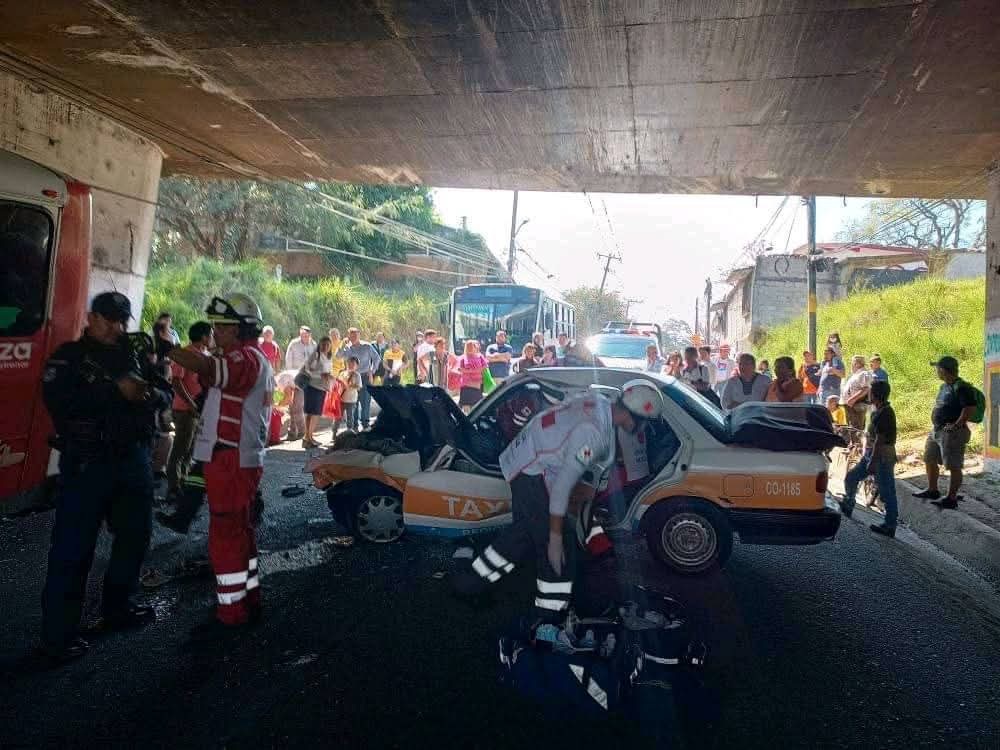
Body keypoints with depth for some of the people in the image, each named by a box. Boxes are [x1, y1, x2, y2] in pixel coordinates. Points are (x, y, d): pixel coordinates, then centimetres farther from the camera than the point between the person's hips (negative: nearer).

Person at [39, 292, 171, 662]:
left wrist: (151, 395, -15)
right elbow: (59, 401, -22)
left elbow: (167, 393, 8)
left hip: (133, 459, 7)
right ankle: (58, 636, 6)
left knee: (135, 534, 16)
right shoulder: (69, 356, -5)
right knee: (73, 548, -3)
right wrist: (117, 391, -26)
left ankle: (117, 607, 33)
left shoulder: (133, 356, 12)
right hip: (87, 463, -6)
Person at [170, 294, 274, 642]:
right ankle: (248, 602, 27)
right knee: (240, 533, 17)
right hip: (238, 459, 11)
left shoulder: (247, 358, -15)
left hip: (232, 462, -11)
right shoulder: (252, 360, 19)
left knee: (225, 538, -5)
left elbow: (206, 367, -35)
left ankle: (231, 615, 3)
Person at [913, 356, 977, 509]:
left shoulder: (961, 387, -16)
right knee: (930, 460, 18)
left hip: (952, 433, -10)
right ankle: (932, 490, 32)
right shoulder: (944, 386, 14)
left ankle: (952, 499, 4)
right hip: (936, 430, 10)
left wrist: (957, 425, -21)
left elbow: (970, 409, -23)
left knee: (953, 466, -2)